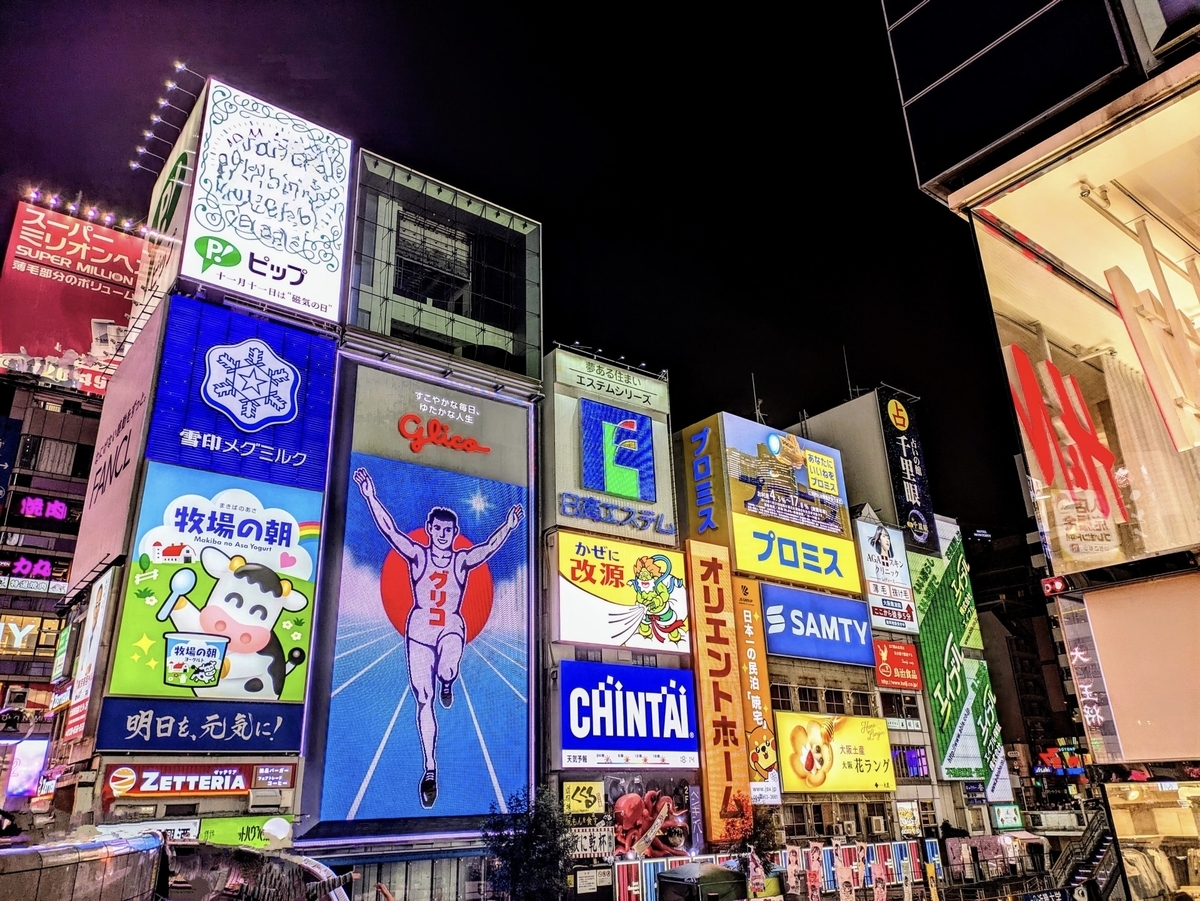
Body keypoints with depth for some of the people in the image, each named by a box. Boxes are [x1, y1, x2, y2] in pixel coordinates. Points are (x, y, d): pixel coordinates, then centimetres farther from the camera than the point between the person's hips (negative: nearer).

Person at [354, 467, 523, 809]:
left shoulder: (462, 560, 1)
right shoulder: (417, 555, 0)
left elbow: (490, 546, -14)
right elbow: (389, 530, -11)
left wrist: (509, 525, -30)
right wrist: (371, 497, -22)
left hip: (452, 628, -1)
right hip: (419, 629, 1)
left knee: (447, 668, -34)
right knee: (423, 700, 0)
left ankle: (447, 681, 6)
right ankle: (430, 767, 11)